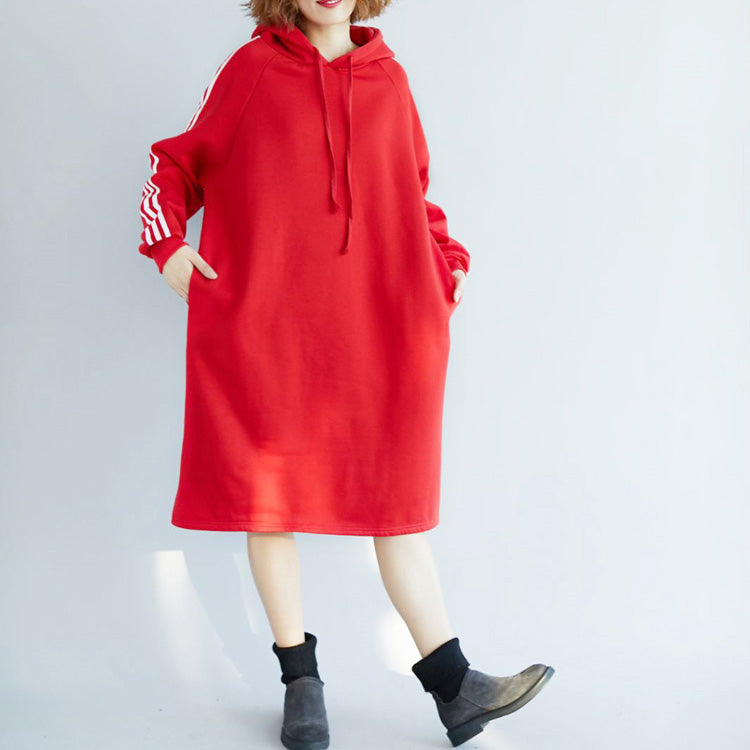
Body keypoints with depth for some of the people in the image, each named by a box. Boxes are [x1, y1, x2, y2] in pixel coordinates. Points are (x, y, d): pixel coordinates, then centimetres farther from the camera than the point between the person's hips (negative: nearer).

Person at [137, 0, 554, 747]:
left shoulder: (389, 77, 11)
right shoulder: (252, 66, 6)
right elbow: (181, 162, 13)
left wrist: (447, 261, 6)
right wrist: (167, 242, -2)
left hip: (376, 332, 1)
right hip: (261, 328, -1)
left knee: (397, 499, 4)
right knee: (267, 498, 4)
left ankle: (452, 684, 7)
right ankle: (300, 679, 19)